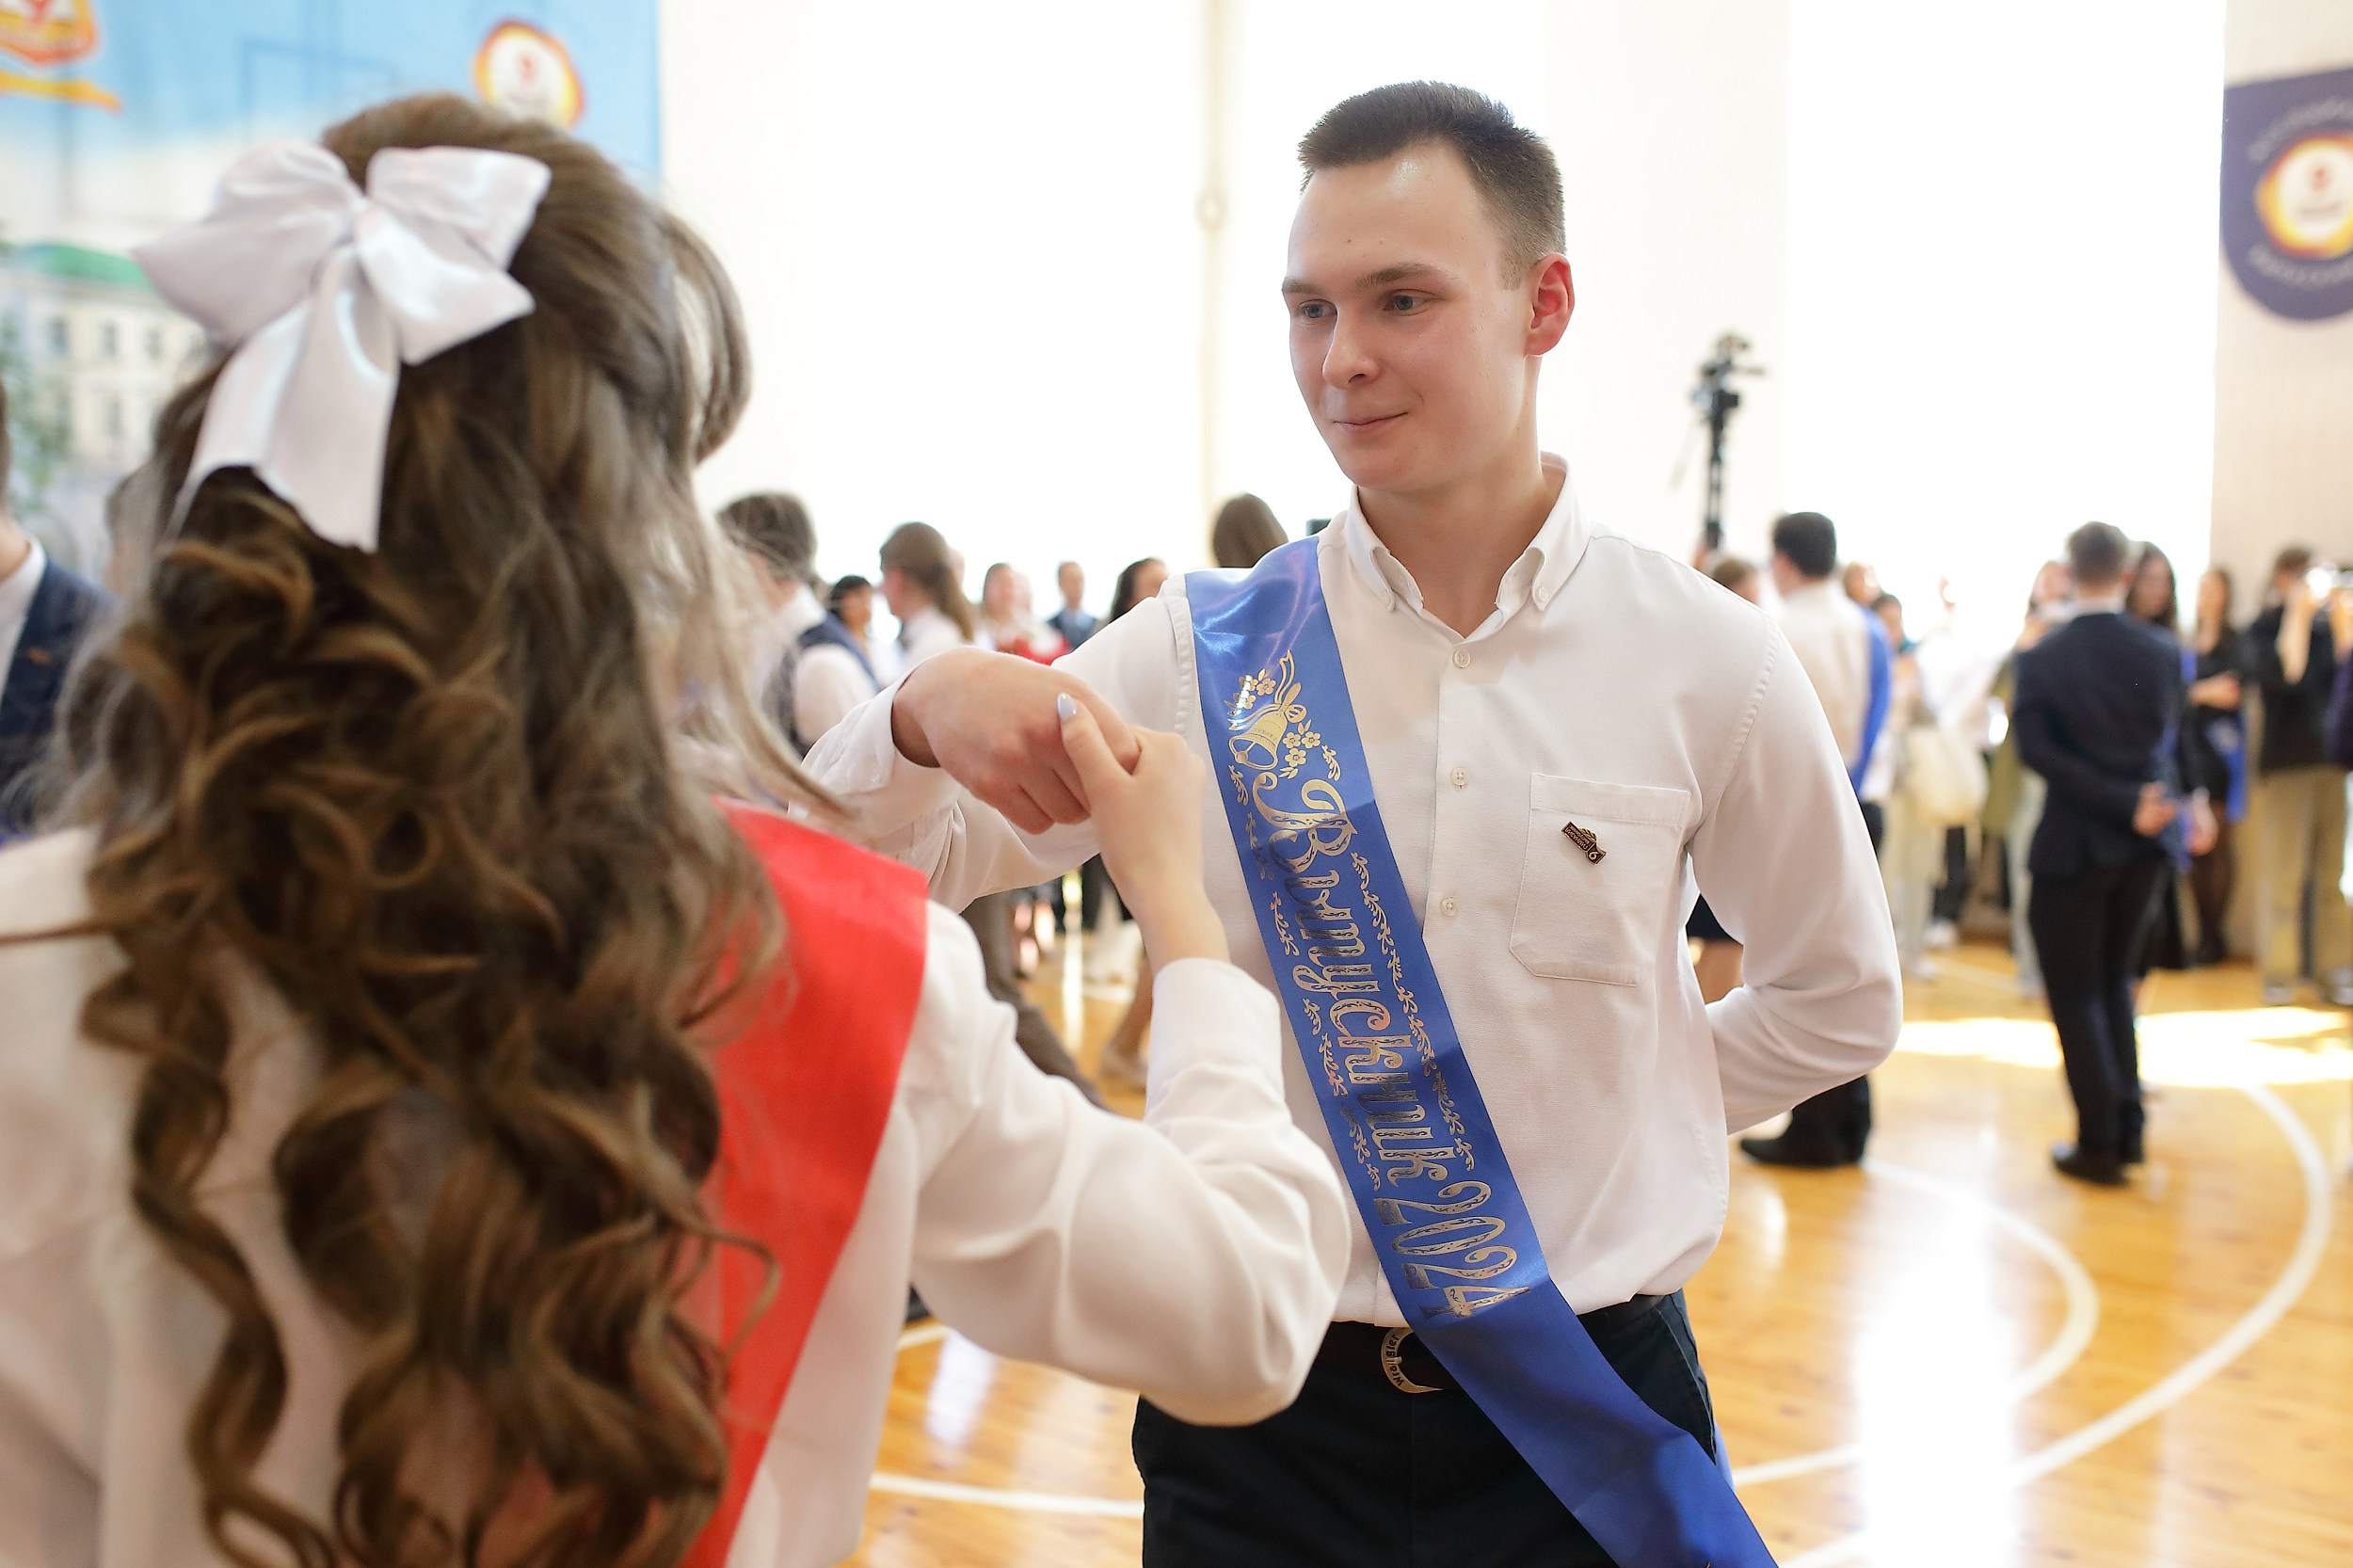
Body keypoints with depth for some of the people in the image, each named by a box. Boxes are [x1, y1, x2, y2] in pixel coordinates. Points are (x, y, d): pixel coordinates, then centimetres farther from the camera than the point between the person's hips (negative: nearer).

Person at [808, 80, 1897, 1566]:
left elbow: (1840, 999, 10)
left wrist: (1618, 1120, 1)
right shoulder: (1199, 650, -5)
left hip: (1585, 1425, 0)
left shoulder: (1704, 659, -6)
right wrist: (927, 710, -25)